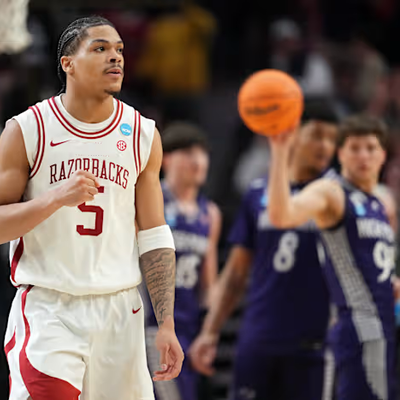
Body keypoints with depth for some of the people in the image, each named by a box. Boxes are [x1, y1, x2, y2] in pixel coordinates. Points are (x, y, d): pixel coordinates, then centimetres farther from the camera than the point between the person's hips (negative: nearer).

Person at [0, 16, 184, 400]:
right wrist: (56, 198, -21)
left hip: (120, 311, 3)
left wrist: (166, 324, 2)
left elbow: (154, 238, 9)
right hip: (47, 310, -3)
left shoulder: (143, 135, 7)